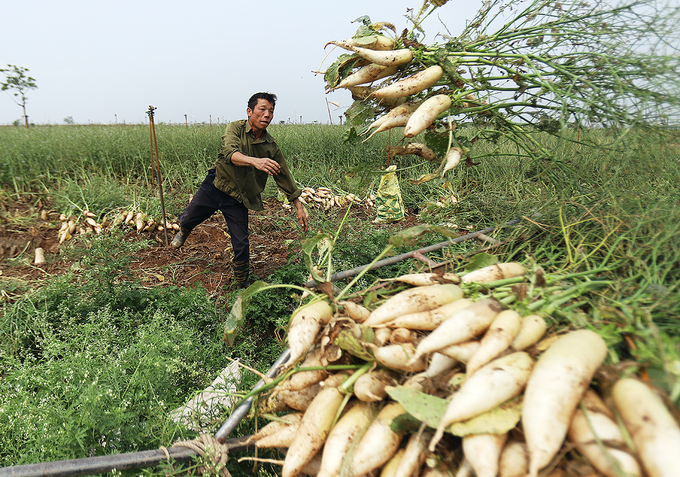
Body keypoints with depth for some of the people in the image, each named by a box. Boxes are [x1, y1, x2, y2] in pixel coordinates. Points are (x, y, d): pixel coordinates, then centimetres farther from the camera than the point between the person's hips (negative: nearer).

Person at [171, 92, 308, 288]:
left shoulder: (271, 146, -4)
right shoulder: (235, 128, -11)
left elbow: (284, 177, 2)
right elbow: (230, 153, -31)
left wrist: (299, 206, 0)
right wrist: (254, 161, -51)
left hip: (238, 198, 1)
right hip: (215, 186, 0)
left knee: (241, 245, 0)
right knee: (187, 219, 15)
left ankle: (243, 285, 21)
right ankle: (184, 231, 55)